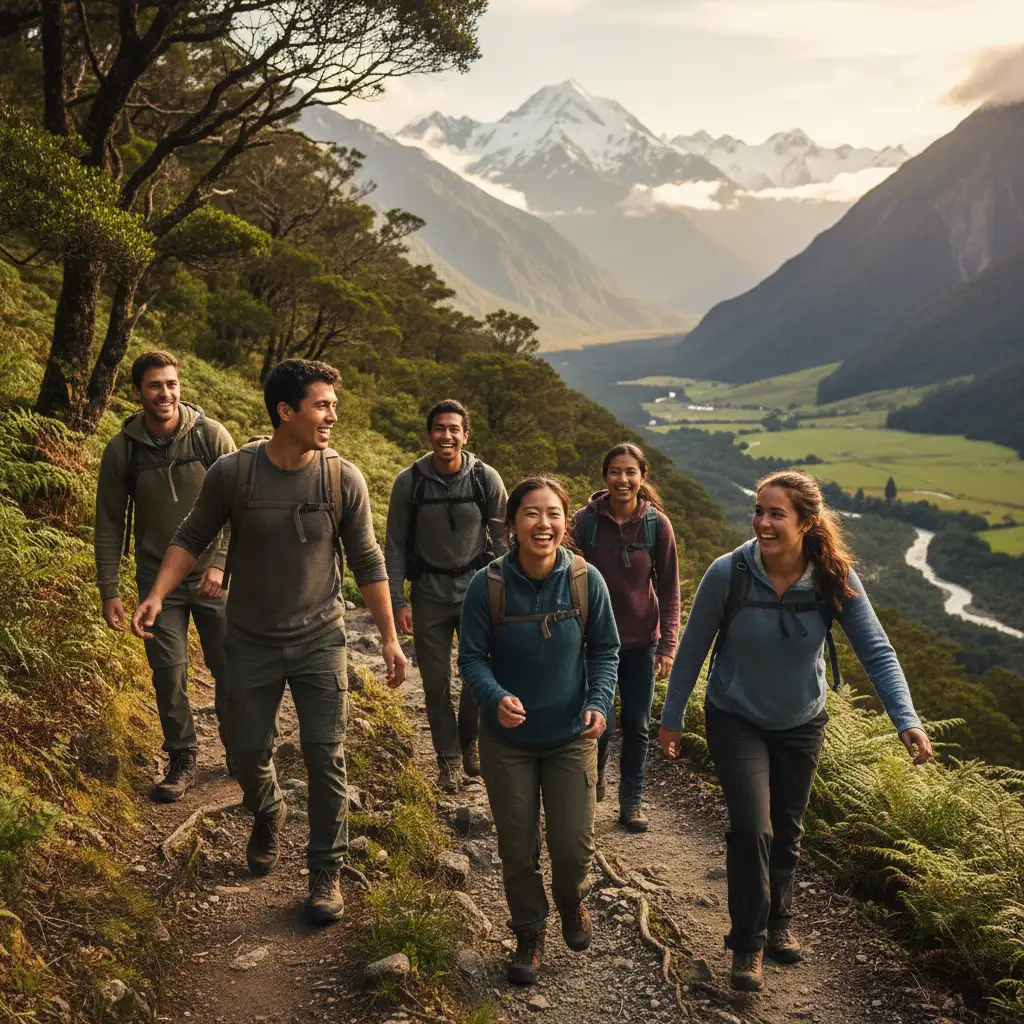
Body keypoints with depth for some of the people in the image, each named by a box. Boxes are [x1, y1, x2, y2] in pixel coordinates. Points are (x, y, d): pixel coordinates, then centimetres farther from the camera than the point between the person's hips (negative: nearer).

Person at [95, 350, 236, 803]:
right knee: (169, 673, 1)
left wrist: (220, 563, -17)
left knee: (231, 665, 6)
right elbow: (109, 524, 0)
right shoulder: (121, 450, -6)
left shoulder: (211, 436, -10)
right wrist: (108, 590, -3)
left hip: (213, 575, -1)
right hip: (158, 578, 1)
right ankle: (181, 760, 19)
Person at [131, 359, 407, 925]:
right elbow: (192, 538, 0)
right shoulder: (232, 473, -13)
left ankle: (325, 871, 18)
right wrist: (157, 594, -13)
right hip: (250, 641, 1)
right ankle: (267, 815, 47)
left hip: (319, 640, 0)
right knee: (248, 751, 13)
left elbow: (367, 563, -3)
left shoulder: (344, 479, -12)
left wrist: (390, 638, -2)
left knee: (326, 757, 0)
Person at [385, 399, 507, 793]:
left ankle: (469, 741, 30)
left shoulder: (486, 479, -7)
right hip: (429, 595, 0)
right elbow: (395, 547, -1)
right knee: (436, 683, 7)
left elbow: (503, 540, 1)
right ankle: (449, 757, 26)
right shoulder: (409, 482, -8)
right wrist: (398, 602, -5)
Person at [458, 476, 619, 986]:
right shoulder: (487, 585, -18)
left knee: (573, 846, 5)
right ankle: (530, 934, 37)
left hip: (571, 736, 1)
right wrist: (496, 697, -29)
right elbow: (472, 657, -10)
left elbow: (605, 650, -2)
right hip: (508, 739, 0)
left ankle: (571, 900, 42)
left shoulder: (586, 580, -14)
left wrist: (599, 701, -18)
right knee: (517, 848, 10)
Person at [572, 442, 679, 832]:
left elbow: (669, 590, -1)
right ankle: (593, 778, 31)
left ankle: (631, 800, 28)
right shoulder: (585, 520, -9)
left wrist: (668, 646, -5)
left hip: (641, 641, 1)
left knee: (637, 726, 8)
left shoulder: (657, 524, -7)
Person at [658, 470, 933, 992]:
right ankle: (748, 942, 10)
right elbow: (692, 649, -12)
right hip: (735, 721, -2)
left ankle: (778, 921, 42)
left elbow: (877, 652, -17)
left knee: (786, 831, 17)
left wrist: (907, 720, -30)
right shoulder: (728, 573, -24)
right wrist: (671, 717, -4)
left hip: (800, 724, 3)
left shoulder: (835, 579, -20)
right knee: (752, 830, -11)